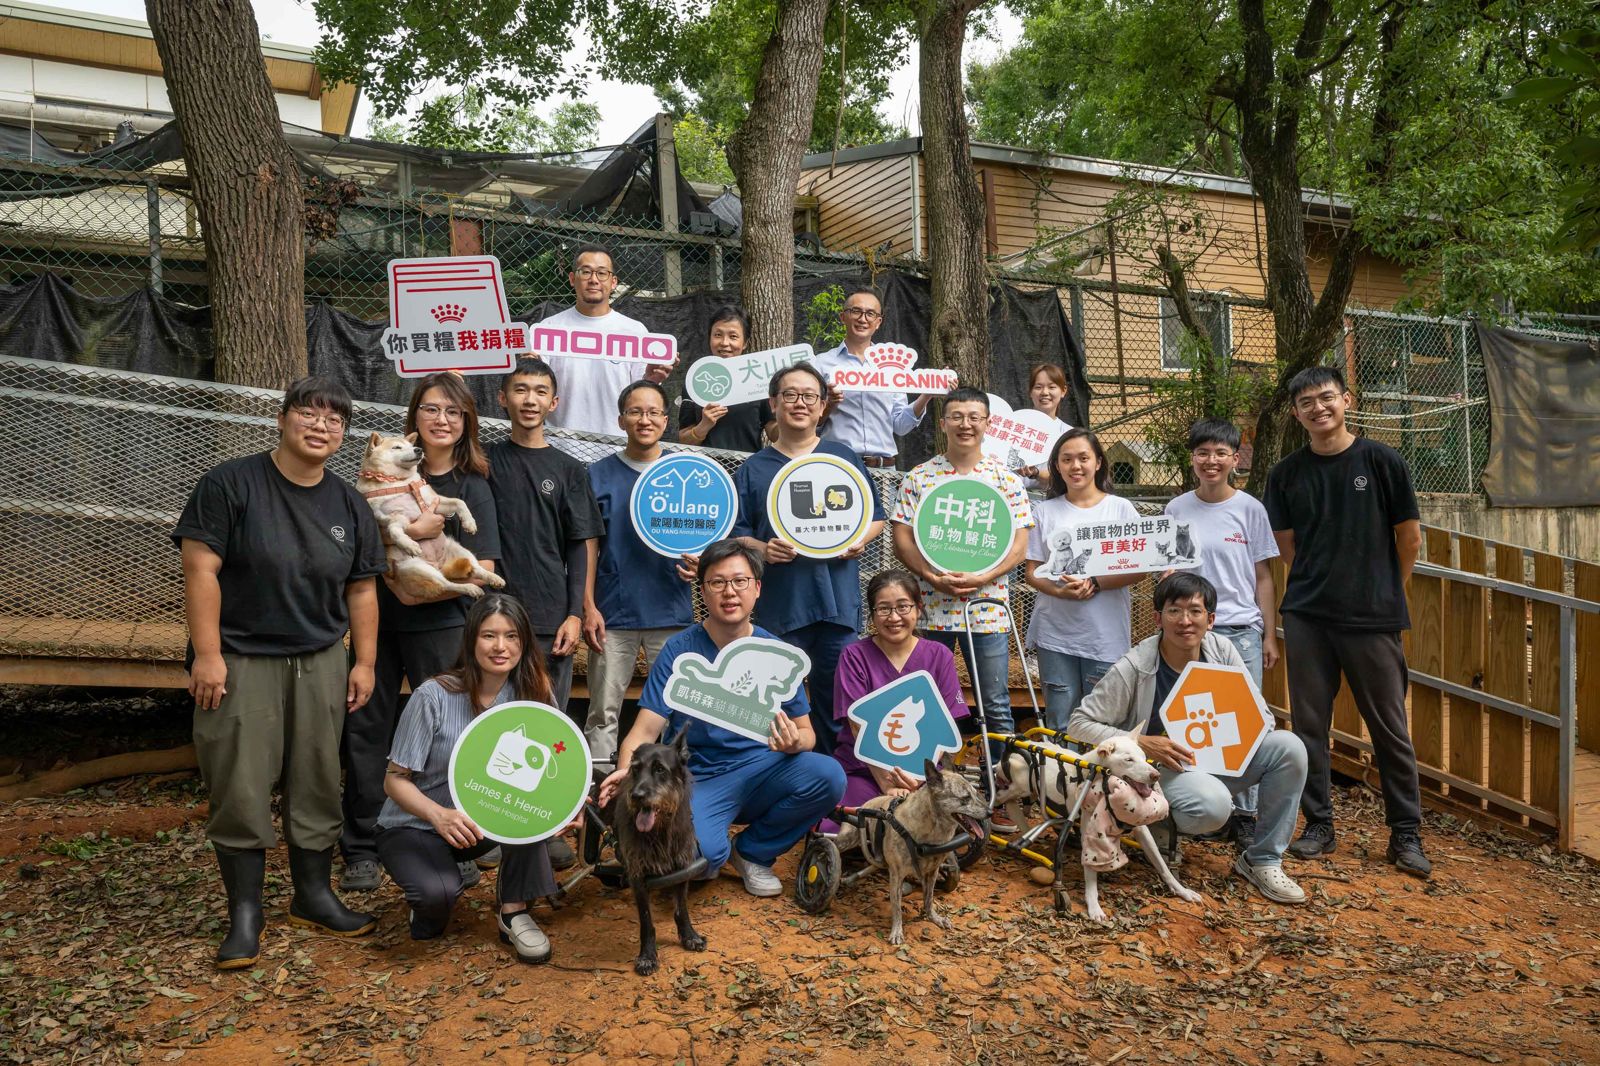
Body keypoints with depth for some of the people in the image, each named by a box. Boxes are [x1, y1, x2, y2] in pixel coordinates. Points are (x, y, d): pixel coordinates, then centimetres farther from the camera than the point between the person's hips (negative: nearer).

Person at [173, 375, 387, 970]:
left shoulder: (348, 505, 8)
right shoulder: (231, 485, -6)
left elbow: (361, 590, 11)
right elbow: (200, 569, -10)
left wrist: (364, 662, 7)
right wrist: (207, 653, -15)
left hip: (321, 663, 4)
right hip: (240, 663, -4)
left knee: (317, 786, 9)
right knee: (240, 791, -1)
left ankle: (313, 896, 24)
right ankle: (244, 915, 13)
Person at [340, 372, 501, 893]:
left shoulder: (473, 487, -1)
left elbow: (481, 572, -9)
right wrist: (410, 530, -22)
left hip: (439, 624, -2)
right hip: (379, 620, 2)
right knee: (365, 728, 4)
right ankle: (361, 850, 16)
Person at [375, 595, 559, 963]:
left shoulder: (527, 695, -10)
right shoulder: (433, 696, -21)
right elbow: (395, 779, -16)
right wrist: (440, 815, -34)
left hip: (480, 823, 3)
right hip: (413, 826, -3)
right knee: (439, 893, -34)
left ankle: (513, 911, -13)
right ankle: (428, 905, 4)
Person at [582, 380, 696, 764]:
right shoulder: (599, 474, 5)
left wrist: (698, 563, -12)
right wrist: (588, 608, -4)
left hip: (672, 611, 1)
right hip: (613, 613, 0)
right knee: (603, 713, 5)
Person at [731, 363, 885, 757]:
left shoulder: (844, 458, 13)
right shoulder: (753, 469, 9)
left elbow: (876, 516, 17)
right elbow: (735, 533, 8)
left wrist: (861, 539, -4)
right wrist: (761, 548, -13)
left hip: (839, 602, 1)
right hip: (780, 604, -1)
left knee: (836, 701, 5)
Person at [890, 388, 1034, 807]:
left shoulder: (1006, 480, 4)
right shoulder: (918, 478, 5)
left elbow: (1019, 542, 1)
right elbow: (901, 539, 2)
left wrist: (981, 578, -15)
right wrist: (933, 578, -14)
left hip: (987, 608, 0)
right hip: (930, 609, 1)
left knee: (996, 708, 4)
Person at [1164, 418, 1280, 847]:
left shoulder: (1250, 509, 2)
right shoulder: (1177, 510, 5)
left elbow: (1263, 578, 4)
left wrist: (1270, 636, 2)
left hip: (1242, 631, -1)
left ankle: (1244, 814, 12)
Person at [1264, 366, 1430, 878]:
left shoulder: (1381, 461, -2)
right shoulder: (1287, 473, 5)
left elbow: (1409, 537, 5)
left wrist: (1385, 591, 12)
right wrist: (1320, 585, 8)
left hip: (1373, 619, -2)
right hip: (1307, 618, 2)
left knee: (1390, 728, 4)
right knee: (1309, 725, 7)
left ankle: (1406, 834, 16)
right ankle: (1319, 825, 20)